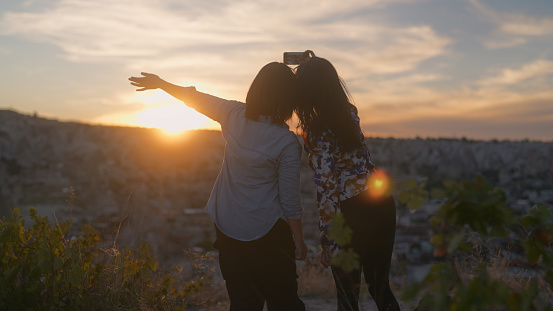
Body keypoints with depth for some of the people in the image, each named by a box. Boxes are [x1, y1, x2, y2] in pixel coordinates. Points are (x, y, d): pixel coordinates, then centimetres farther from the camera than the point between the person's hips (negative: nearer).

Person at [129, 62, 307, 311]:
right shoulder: (287, 142, -19)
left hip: (226, 223, 5)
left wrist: (160, 83, 26)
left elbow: (196, 98, 9)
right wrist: (299, 240, 1)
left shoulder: (234, 115, -8)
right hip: (265, 230, -5)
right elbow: (290, 200, -13)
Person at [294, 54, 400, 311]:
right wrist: (316, 68, 29)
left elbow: (327, 190, -17)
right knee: (379, 287, 22)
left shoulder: (318, 133, -17)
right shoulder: (350, 112, 3)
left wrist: (327, 242, -10)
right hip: (383, 203, 7)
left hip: (352, 212, -7)